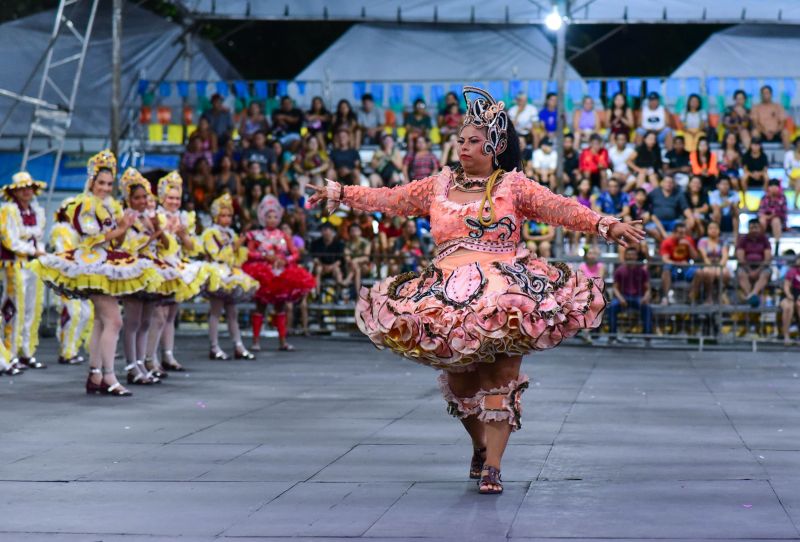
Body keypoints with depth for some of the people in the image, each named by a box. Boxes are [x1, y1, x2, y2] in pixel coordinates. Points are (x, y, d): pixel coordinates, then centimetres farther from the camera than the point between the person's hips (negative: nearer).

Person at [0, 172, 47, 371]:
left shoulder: (37, 211, 15)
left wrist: (41, 252, -1)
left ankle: (28, 353, 15)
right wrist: (33, 251, -10)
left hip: (35, 265, 7)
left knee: (33, 310, 8)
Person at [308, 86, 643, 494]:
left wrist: (605, 225, -21)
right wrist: (341, 194, 21)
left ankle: (492, 465, -7)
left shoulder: (512, 185, 3)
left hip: (503, 293, -3)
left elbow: (562, 209, -8)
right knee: (461, 381, 7)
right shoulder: (439, 185, 14)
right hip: (449, 297, 3)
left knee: (500, 379, -9)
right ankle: (479, 447, 31)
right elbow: (389, 199, 21)